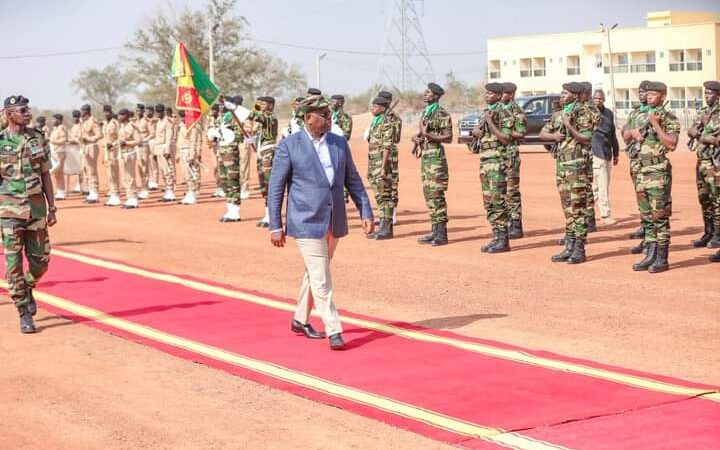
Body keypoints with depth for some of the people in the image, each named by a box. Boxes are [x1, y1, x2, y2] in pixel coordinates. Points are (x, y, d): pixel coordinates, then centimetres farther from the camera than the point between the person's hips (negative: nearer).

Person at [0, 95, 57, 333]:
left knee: (40, 259, 6)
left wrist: (52, 208, 8)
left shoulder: (38, 138, 6)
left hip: (37, 206, 3)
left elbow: (45, 175, 10)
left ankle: (27, 289, 36)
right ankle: (24, 313, 7)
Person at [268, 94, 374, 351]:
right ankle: (334, 331, -3)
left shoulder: (340, 143, 7)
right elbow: (275, 188, -4)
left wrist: (366, 213, 3)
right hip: (307, 223, -5)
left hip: (334, 223, 5)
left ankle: (300, 320, 33)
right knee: (321, 279, -7)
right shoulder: (289, 146, -7)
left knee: (314, 274, 17)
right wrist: (275, 227, -6)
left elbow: (353, 181, 12)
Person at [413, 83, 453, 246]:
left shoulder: (442, 114, -10)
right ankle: (435, 231, 16)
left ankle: (442, 234, -7)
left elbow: (448, 138, -14)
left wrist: (429, 136, -23)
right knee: (429, 195, 10)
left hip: (436, 157, -9)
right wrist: (417, 137, 6)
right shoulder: (425, 113, 16)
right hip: (425, 157, 9)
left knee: (437, 195, -9)